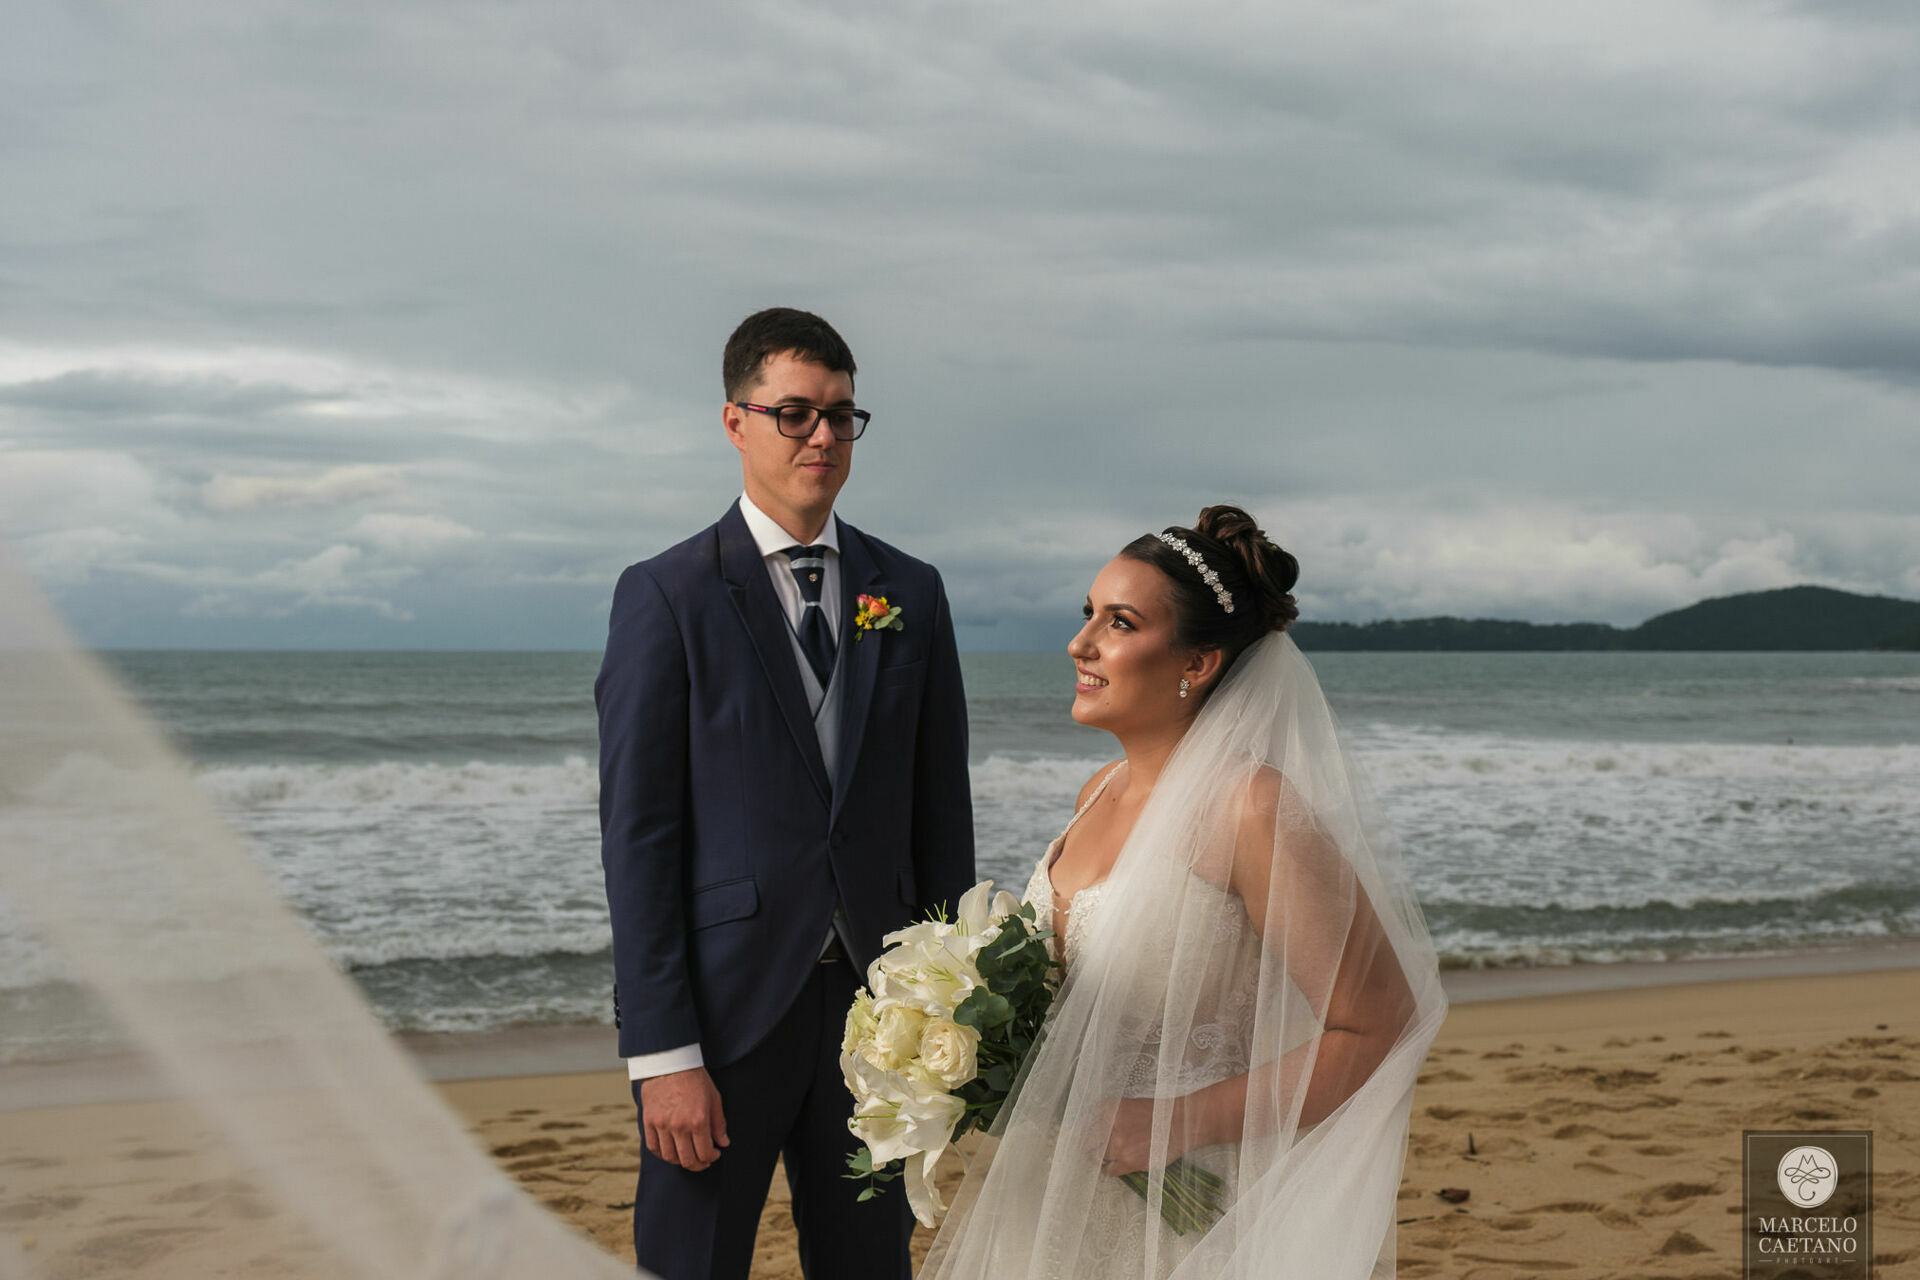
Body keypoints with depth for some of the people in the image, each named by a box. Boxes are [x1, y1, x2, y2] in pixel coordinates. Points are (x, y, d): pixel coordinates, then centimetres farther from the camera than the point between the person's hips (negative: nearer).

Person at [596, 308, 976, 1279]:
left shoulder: (911, 593, 8)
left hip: (875, 1003, 4)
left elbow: (941, 810, 10)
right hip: (727, 1008, -3)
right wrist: (662, 1052, -13)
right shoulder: (665, 596, -4)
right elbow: (637, 835, -8)